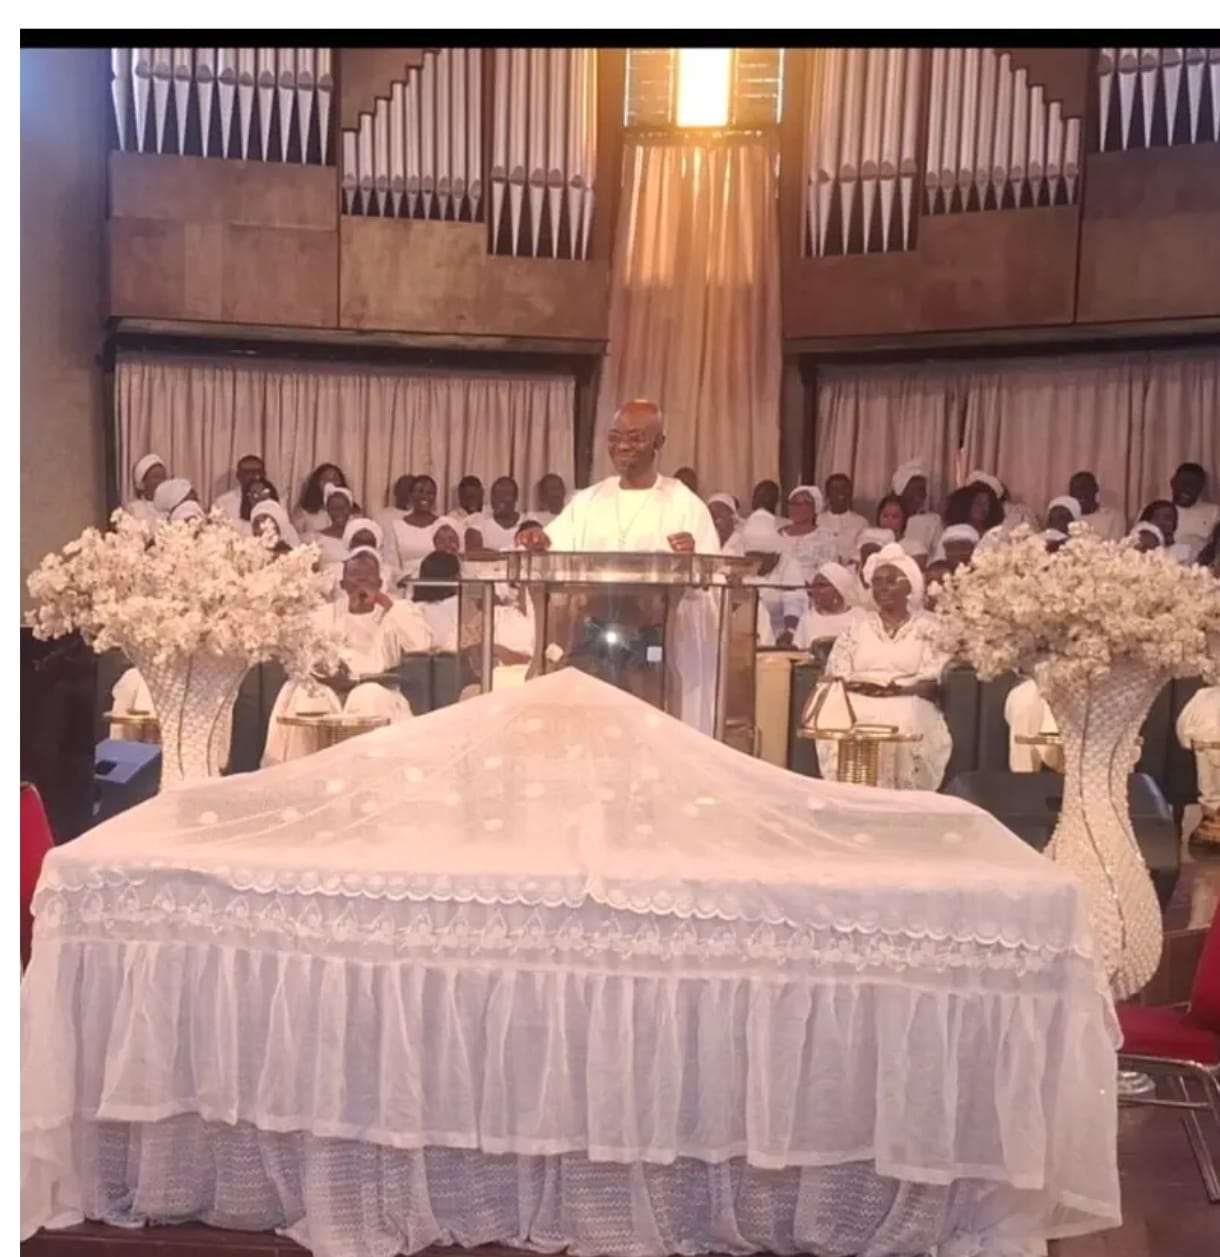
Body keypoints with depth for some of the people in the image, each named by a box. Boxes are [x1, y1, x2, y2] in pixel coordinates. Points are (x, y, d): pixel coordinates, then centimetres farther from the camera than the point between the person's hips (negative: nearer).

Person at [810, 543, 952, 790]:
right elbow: (834, 676, 10)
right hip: (858, 702, 2)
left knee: (905, 721, -36)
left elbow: (933, 683, 2)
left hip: (907, 704, -1)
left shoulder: (927, 628, 13)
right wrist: (855, 685, -13)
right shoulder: (856, 628, 21)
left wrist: (900, 690, -18)